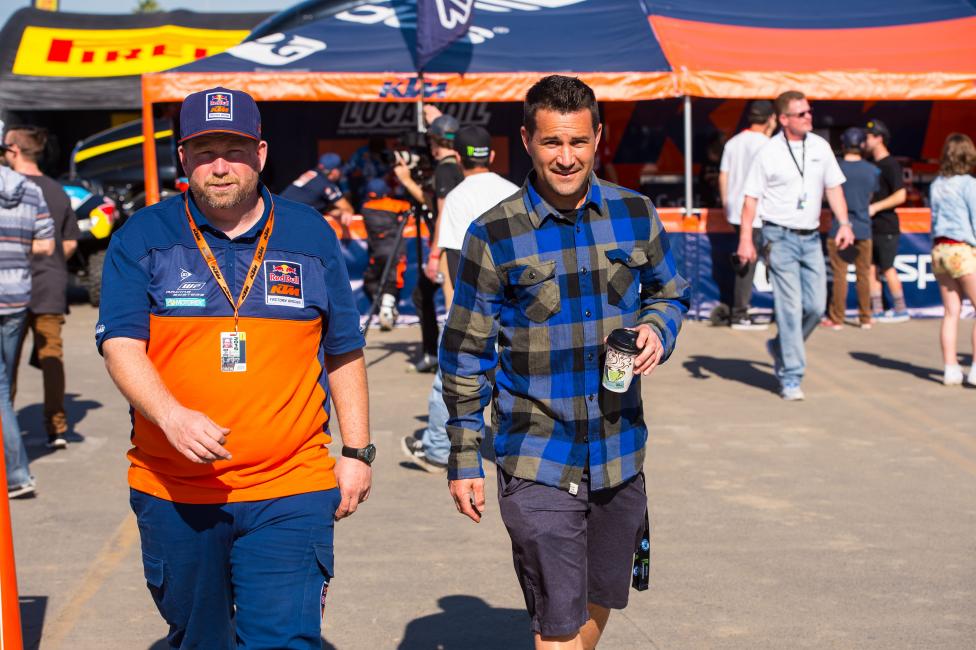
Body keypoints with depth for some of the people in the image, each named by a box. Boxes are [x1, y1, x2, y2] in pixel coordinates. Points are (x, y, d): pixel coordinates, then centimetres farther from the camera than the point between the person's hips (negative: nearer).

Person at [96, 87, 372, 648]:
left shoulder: (312, 235, 7)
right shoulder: (142, 239, 2)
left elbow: (344, 353, 12)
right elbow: (121, 344, -7)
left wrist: (356, 452, 8)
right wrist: (172, 416, -25)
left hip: (290, 492, 0)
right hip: (172, 492, 1)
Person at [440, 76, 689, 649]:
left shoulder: (636, 215, 1)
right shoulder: (494, 235, -8)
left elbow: (670, 294, 17)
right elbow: (466, 354, -2)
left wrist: (658, 330, -8)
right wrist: (464, 457, -2)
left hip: (620, 453, 4)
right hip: (536, 462, -4)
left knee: (599, 601, 20)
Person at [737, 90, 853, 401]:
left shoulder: (820, 146, 8)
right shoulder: (769, 153, -6)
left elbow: (833, 187, 13)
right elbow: (751, 198, -4)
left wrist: (844, 224, 1)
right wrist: (746, 239, -11)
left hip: (811, 237, 5)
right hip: (780, 237, -5)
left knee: (816, 305, 2)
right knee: (790, 307, -8)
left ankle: (780, 348, 27)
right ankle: (791, 378, -2)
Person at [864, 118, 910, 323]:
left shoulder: (891, 165, -12)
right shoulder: (874, 165, 14)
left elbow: (901, 196, -18)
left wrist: (875, 207, -19)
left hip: (887, 227, -8)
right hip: (872, 227, 8)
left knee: (887, 268, -4)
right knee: (872, 267, 7)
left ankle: (901, 310, 6)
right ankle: (877, 310, 12)